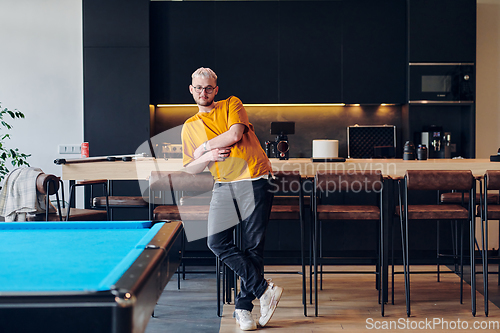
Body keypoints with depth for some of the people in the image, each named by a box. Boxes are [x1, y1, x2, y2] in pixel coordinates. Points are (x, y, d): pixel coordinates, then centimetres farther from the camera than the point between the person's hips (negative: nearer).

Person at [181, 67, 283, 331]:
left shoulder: (232, 104, 7)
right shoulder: (189, 127, 16)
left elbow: (235, 135, -10)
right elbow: (190, 168, 14)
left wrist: (204, 147, -1)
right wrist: (209, 157, -6)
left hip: (255, 181, -4)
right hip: (224, 186, 4)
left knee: (253, 247, -4)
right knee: (217, 242, -12)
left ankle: (243, 308, 5)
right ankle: (265, 290, -7)